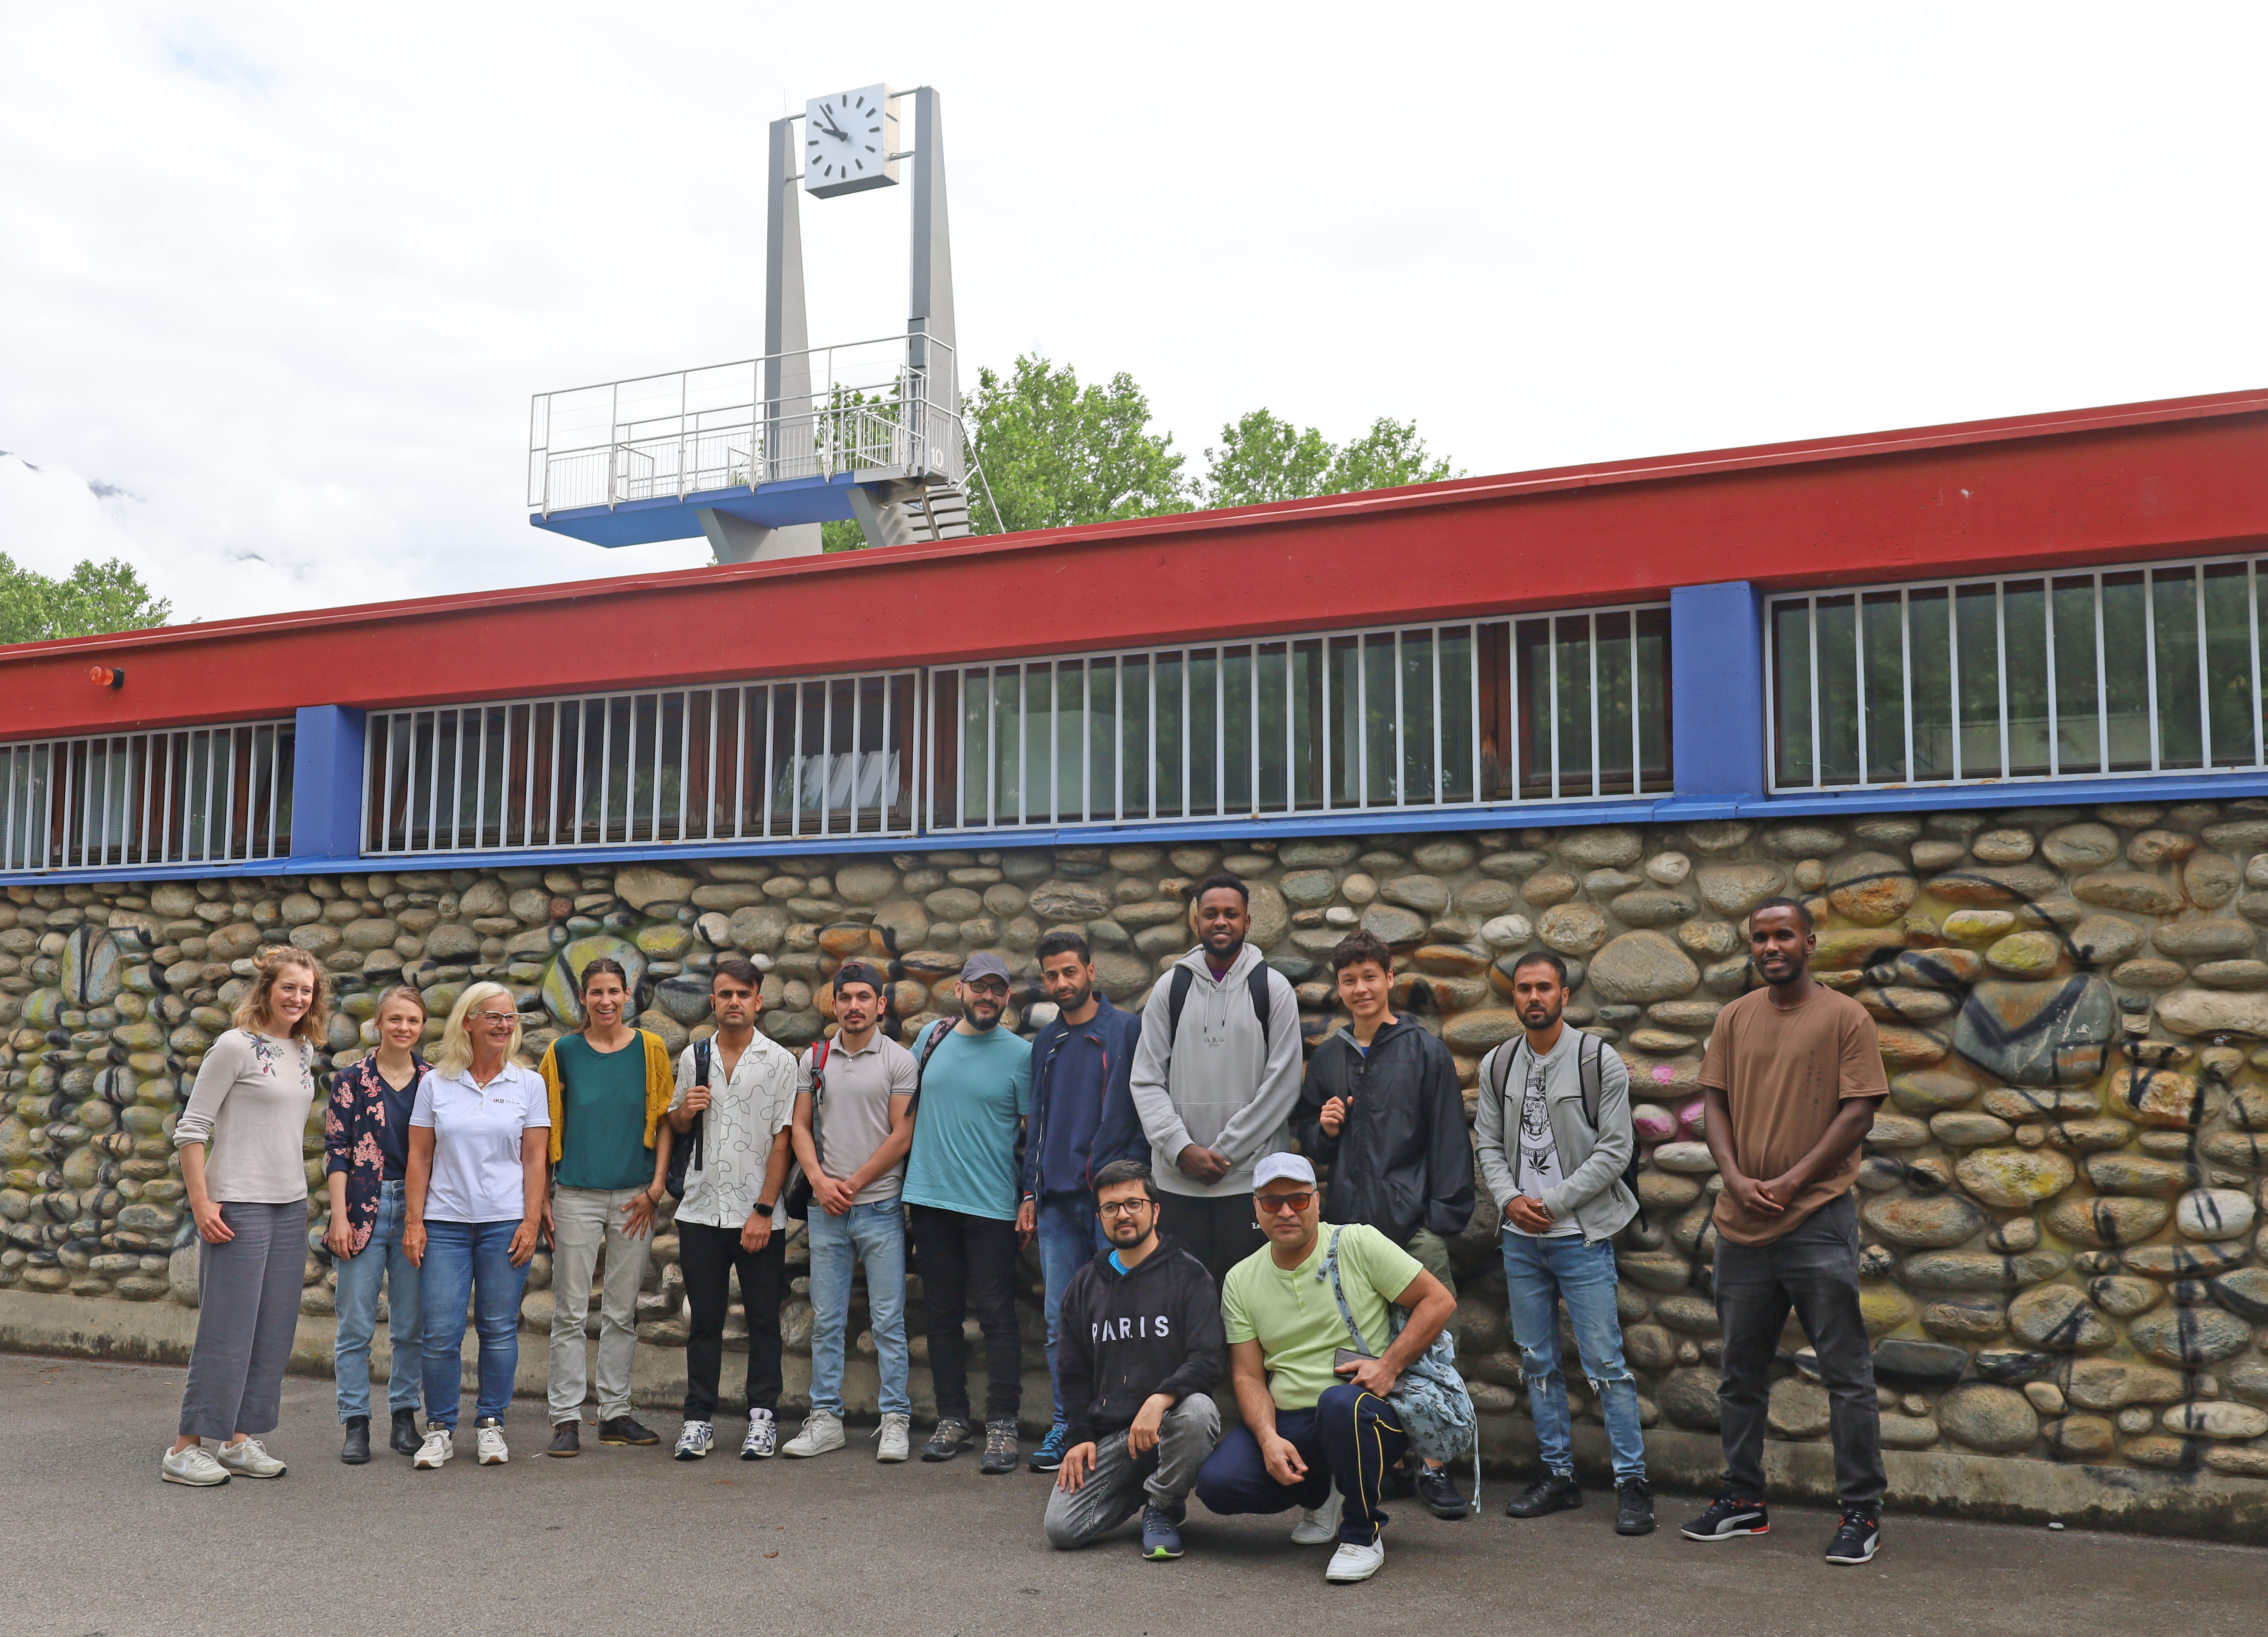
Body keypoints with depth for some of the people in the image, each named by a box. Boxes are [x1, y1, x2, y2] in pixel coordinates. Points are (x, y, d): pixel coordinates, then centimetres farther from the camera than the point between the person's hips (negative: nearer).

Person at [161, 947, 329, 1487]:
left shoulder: (304, 1052, 11)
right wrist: (201, 1203, -15)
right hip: (238, 1205, -7)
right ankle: (186, 1448, 5)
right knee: (227, 1329, -5)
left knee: (274, 1331, 9)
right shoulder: (236, 1046, -9)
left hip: (290, 1206, 7)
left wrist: (301, 1198, 15)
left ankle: (240, 1440, 19)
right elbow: (191, 1130, -10)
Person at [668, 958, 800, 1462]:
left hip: (759, 1216, -2)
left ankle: (762, 1417, 13)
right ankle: (699, 1419, 16)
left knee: (763, 1320, 4)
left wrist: (764, 1210, -11)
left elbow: (782, 1140, -4)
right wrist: (685, 1111, -5)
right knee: (704, 1320, 7)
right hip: (701, 1211, 2)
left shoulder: (779, 1061, -1)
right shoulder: (693, 1057, 9)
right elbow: (676, 1130, 19)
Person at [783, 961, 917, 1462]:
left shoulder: (899, 1060, -1)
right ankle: (825, 1420, 15)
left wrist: (853, 1184, -8)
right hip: (826, 1211, 4)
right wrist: (820, 1180, -5)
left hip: (880, 1206, -3)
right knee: (826, 1320, 8)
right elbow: (800, 1128, 10)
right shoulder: (814, 1060, 11)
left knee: (889, 1320, -1)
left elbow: (902, 1136, -5)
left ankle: (896, 1421, 6)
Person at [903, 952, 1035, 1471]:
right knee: (942, 1313, 10)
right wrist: (907, 1180, 17)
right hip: (930, 1198, 4)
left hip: (991, 1207, -4)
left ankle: (1002, 1426, 3)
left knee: (996, 1315, -3)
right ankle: (952, 1419, 20)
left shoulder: (1021, 1054, -2)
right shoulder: (932, 1038, 8)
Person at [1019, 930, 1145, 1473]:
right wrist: (1030, 1191, 14)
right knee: (1059, 1319, 6)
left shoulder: (1129, 1031, 0)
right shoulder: (1045, 1042, 16)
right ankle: (1066, 1423, 14)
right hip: (1058, 1201, 5)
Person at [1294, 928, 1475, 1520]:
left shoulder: (1426, 1051, 2)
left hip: (1414, 1221, -3)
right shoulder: (1327, 1059, 13)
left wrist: (1447, 1214, -8)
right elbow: (1309, 1142, 21)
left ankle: (1433, 1468, 2)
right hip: (1347, 1222, 4)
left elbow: (1450, 1139, -1)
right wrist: (1323, 1129, -1)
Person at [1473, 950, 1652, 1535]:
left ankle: (1632, 1482, 5)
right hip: (1520, 1239, 5)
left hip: (1582, 1235, -5)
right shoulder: (1497, 1065, 7)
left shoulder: (1598, 1060, -6)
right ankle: (1558, 1475, 21)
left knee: (1604, 1362, -5)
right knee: (1537, 1361, 11)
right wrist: (1509, 1198, -8)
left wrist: (1551, 1203, -13)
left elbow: (1616, 1150, -9)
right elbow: (1489, 1144, 10)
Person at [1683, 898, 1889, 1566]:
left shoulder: (1845, 1018, -3)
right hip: (1741, 1223, 5)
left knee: (1846, 1373, 0)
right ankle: (1743, 1500, 24)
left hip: (1819, 1220, -5)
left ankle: (1862, 1512, 9)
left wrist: (1791, 1182, -14)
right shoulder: (1734, 1018, 11)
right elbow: (1714, 1103, 8)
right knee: (1740, 1372, 13)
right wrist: (1737, 1179, -7)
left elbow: (1858, 1112, -8)